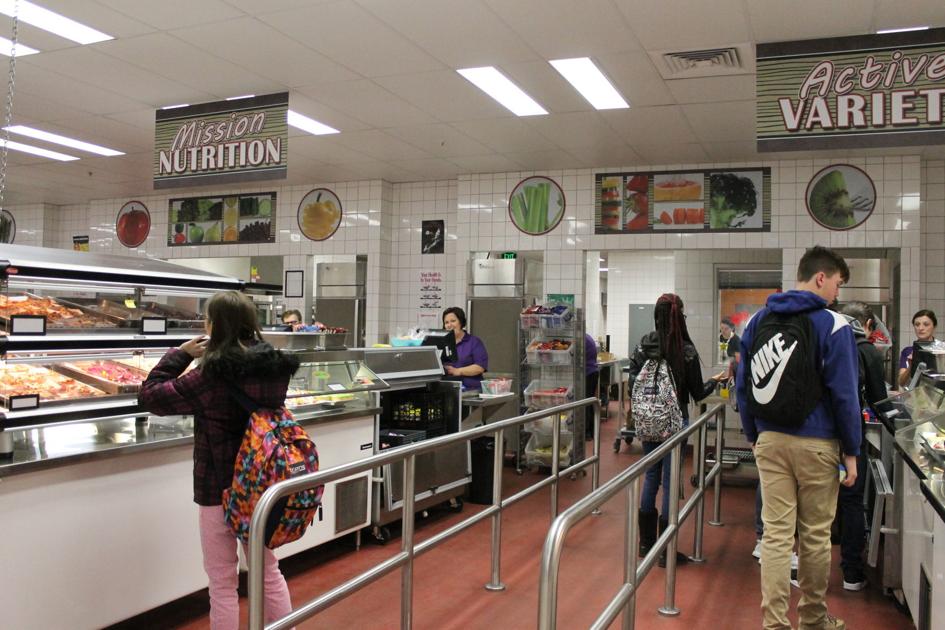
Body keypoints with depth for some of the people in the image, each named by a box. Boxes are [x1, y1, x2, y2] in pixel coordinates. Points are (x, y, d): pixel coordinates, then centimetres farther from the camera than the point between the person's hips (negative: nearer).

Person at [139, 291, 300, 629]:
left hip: (219, 490, -5)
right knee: (270, 572, 21)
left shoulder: (210, 376, -21)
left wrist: (180, 354, -2)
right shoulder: (274, 366, -5)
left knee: (223, 583, 10)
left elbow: (150, 396, -11)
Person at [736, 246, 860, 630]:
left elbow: (743, 386, 11)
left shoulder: (758, 321, 8)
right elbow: (844, 394, -7)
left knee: (776, 533, 5)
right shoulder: (833, 325, -8)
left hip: (770, 440, 4)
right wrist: (851, 451, 0)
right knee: (815, 535, 11)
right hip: (815, 443, -4)